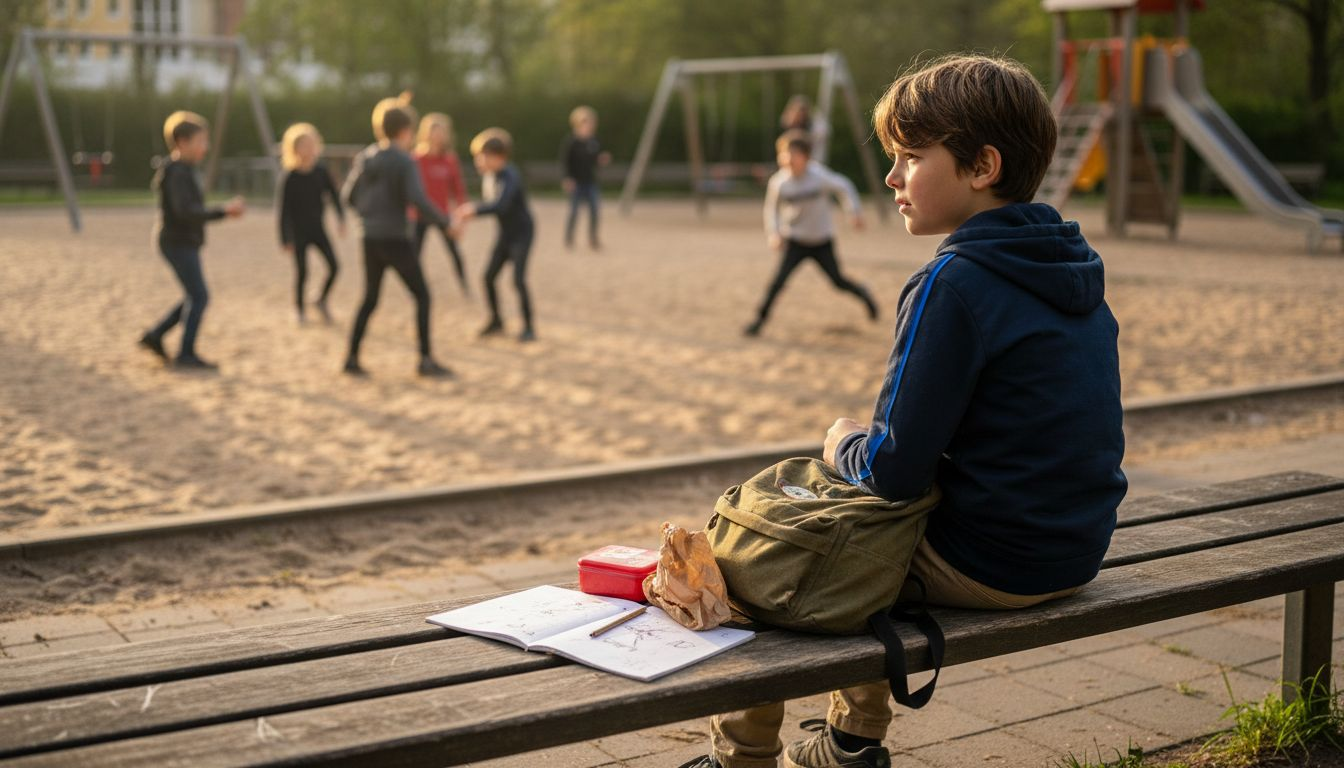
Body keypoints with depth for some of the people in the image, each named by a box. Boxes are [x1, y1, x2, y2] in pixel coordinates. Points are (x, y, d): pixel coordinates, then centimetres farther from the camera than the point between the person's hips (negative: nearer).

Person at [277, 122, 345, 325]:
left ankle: (321, 301, 19)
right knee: (302, 271, -2)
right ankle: (298, 308, 19)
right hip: (298, 231, -4)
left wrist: (341, 219, -8)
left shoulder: (321, 171, -4)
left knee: (334, 266, -4)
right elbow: (284, 210, -11)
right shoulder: (289, 178, -15)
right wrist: (286, 239, -12)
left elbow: (334, 195, 5)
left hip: (317, 228, 4)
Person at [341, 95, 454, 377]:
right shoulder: (405, 162, -12)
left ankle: (352, 358, 14)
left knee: (370, 299, 16)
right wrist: (445, 221, -10)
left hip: (370, 239, 6)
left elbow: (349, 196, 11)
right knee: (422, 296, 3)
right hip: (396, 239, -6)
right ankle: (426, 360, -2)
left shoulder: (364, 158, 6)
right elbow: (417, 199, -21)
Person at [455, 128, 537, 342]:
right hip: (505, 233, 8)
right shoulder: (488, 176, -2)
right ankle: (496, 320, 24)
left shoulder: (510, 177, -26)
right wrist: (471, 212, 0)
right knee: (489, 277, 5)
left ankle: (529, 327, -3)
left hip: (522, 232, -8)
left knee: (518, 280, -15)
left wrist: (474, 209, -51)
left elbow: (501, 205, -42)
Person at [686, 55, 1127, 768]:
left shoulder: (953, 284, -22)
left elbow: (893, 470, -23)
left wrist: (844, 440, -1)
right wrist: (874, 445, 13)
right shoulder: (1076, 268, 5)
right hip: (1075, 551, 8)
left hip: (984, 566, -8)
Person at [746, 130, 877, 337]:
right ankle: (760, 318, -4)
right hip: (795, 241, 0)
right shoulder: (778, 183, -13)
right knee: (779, 279, -16)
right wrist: (773, 234, -8)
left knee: (838, 281, 4)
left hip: (822, 240, 0)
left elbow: (844, 187, -1)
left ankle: (864, 295, 36)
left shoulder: (819, 176, -17)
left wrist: (855, 211, -7)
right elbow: (772, 209, 4)